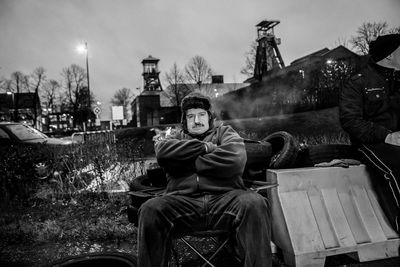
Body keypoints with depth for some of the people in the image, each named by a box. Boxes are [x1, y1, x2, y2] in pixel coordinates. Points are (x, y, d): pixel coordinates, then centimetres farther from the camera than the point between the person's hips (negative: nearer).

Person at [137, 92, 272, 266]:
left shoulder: (224, 132, 21)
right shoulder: (177, 138, 27)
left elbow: (235, 160, -2)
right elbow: (161, 151, 0)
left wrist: (189, 162, 3)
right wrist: (204, 147, 0)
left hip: (225, 197, 0)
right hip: (183, 199, 1)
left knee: (254, 204, -31)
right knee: (150, 209, -27)